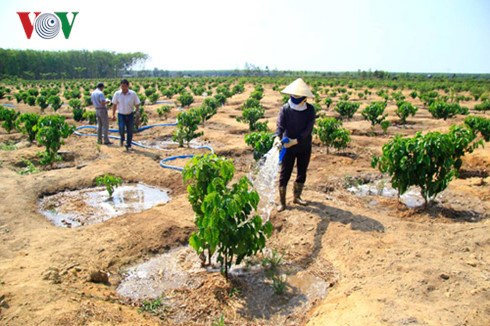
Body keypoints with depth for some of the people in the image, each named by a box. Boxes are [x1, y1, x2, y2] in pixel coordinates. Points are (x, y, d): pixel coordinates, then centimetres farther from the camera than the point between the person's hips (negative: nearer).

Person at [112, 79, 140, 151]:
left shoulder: (133, 94, -9)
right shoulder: (117, 94, -6)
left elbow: (137, 105, -1)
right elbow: (114, 105, 4)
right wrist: (113, 115, 5)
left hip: (130, 115, 0)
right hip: (121, 115, 0)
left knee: (130, 131, 4)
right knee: (121, 129, -15)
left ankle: (128, 145, 19)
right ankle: (122, 138, 18)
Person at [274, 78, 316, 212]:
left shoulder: (310, 110, -9)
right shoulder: (285, 109, -10)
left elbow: (308, 129, -16)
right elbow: (280, 126, -18)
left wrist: (295, 141, -28)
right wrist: (277, 137, -39)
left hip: (304, 147, 2)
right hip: (288, 147, -2)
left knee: (302, 173, 14)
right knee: (284, 174, 1)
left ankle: (297, 197, 34)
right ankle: (282, 202, 12)